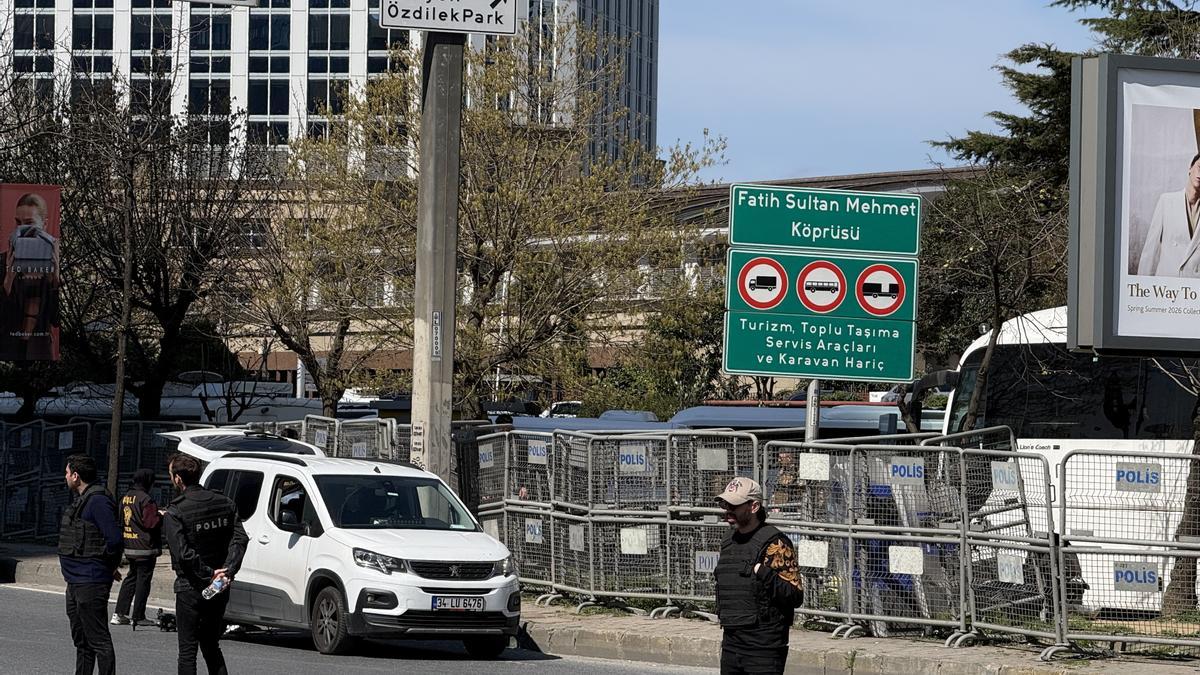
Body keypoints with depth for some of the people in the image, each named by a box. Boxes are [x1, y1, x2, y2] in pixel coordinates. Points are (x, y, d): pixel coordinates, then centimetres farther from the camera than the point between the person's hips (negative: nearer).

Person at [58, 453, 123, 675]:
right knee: (81, 640, 18)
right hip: (76, 582, 11)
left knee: (98, 640, -10)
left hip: (91, 582, -11)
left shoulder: (98, 501, -17)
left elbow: (114, 538, -22)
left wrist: (110, 567, -8)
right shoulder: (82, 500, 16)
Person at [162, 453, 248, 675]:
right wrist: (229, 571, -10)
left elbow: (183, 553, -22)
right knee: (212, 647, 17)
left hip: (190, 589, -5)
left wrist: (209, 574, -15)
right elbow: (240, 539, -3)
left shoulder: (175, 513, -13)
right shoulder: (224, 503, 4)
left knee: (187, 650, 1)